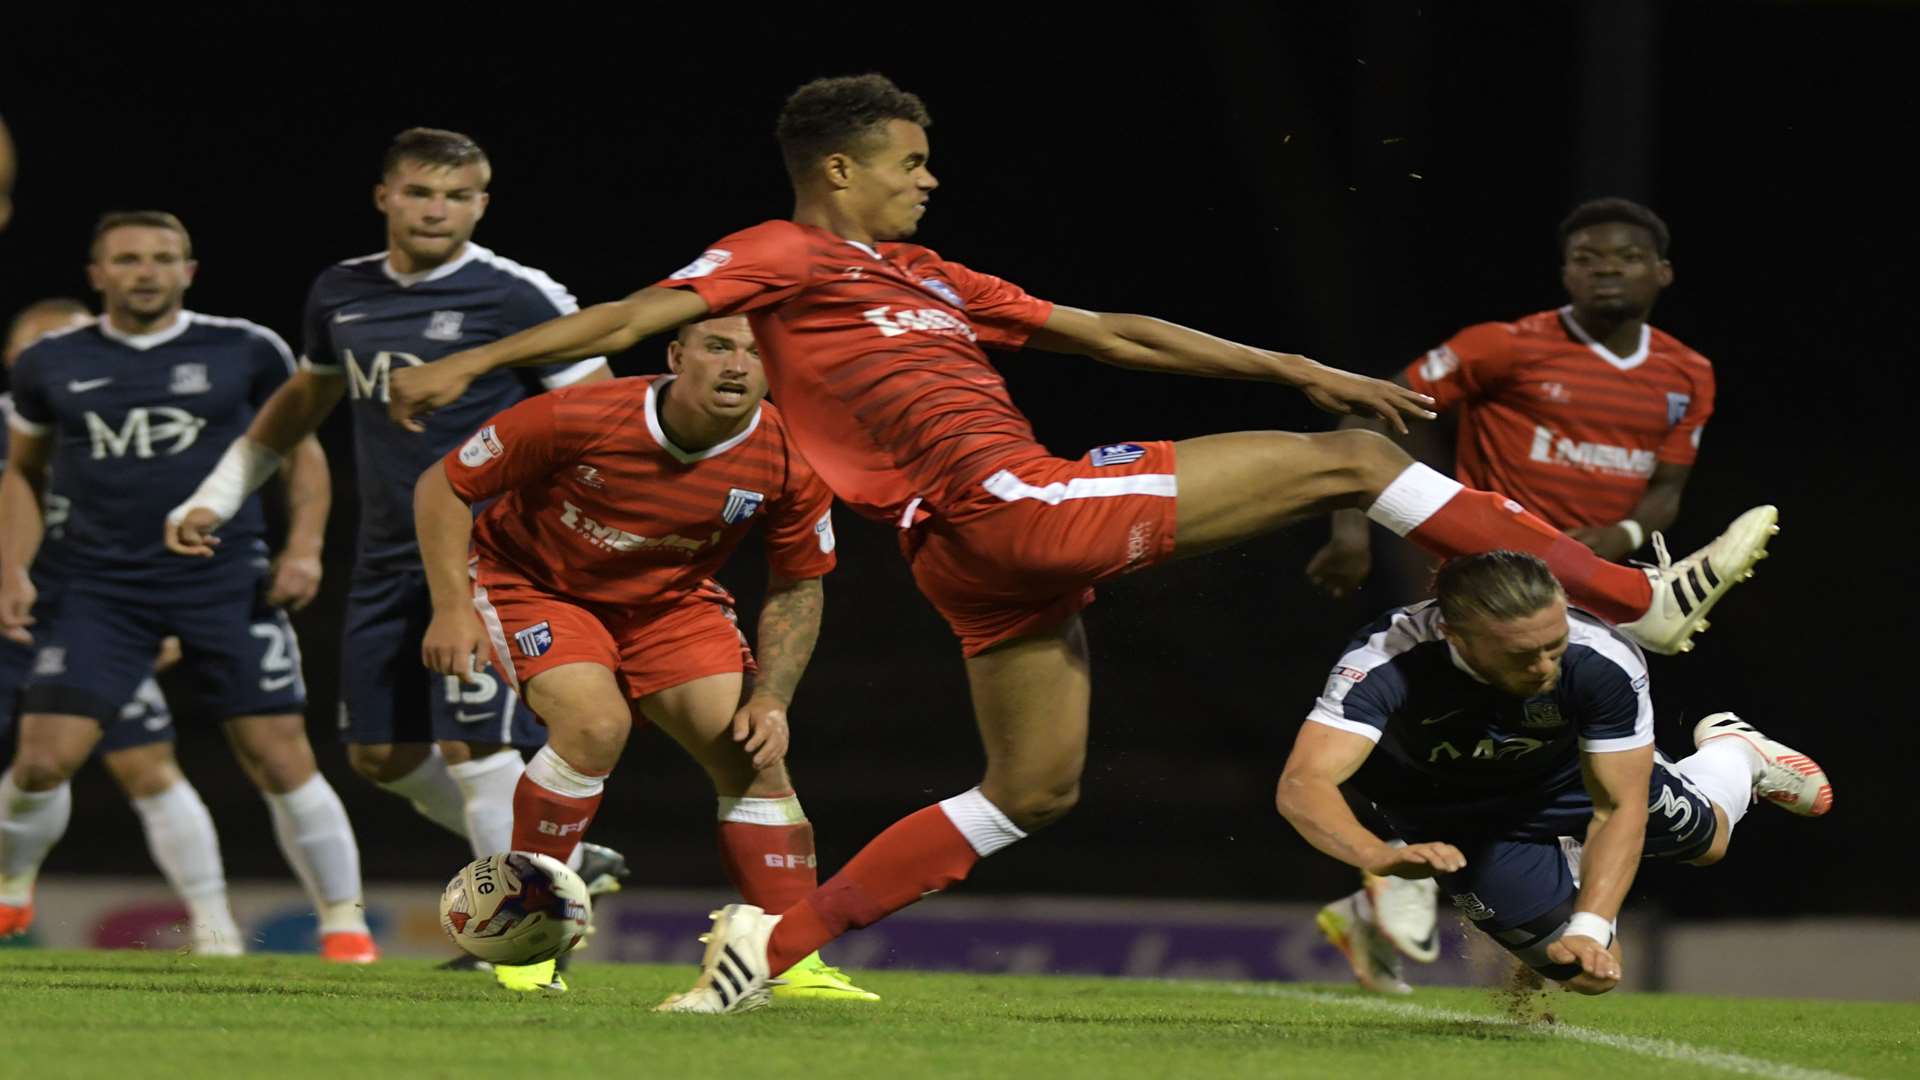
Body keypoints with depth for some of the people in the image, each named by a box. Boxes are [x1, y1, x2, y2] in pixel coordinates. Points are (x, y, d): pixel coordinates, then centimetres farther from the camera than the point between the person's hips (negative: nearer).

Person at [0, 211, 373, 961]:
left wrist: (304, 546, -1)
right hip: (99, 590, 1)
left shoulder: (246, 353, 1)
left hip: (226, 586, -1)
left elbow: (300, 451, 12)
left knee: (281, 760, -7)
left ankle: (344, 924, 3)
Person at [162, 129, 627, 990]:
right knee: (381, 754, 8)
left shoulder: (518, 297, -10)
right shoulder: (342, 292, 10)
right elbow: (305, 399, 27)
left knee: (472, 747, -15)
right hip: (388, 562, 7)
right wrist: (217, 495, 25)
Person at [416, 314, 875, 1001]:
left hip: (669, 602, 4)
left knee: (753, 752, -9)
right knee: (597, 724, -28)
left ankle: (796, 961, -2)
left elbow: (797, 587, -3)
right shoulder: (579, 420, -30)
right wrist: (452, 606, -24)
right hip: (532, 581, -4)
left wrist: (771, 698, -15)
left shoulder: (787, 461, -20)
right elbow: (444, 486, -17)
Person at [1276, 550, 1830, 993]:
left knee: (1706, 837, 22)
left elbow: (1617, 808, -30)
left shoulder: (1603, 662, -39)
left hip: (1566, 778, 2)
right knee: (1589, 972, 2)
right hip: (1457, 819, -1)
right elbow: (1302, 785, -55)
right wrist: (1383, 856, -73)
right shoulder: (1387, 663, -45)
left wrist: (1590, 927, -43)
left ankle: (1734, 751, 59)